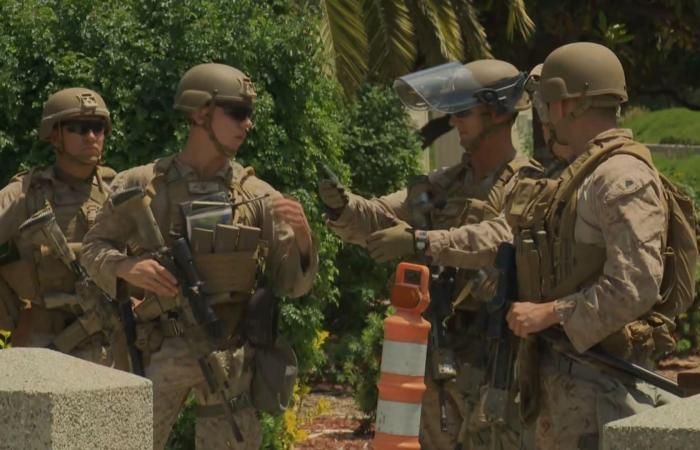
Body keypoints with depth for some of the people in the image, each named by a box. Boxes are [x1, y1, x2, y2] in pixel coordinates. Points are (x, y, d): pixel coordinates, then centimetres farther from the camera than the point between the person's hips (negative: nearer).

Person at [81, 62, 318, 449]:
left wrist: (302, 237, -13)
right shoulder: (141, 186, -1)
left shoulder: (258, 196, 4)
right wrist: (126, 267, -12)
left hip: (231, 358, 1)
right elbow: (93, 248, 9)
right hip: (161, 352, -1)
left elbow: (292, 284, 6)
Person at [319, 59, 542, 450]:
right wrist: (342, 206, -12)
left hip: (498, 359, -8)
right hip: (443, 358, 8)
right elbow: (377, 220, 10)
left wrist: (422, 242, -33)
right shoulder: (444, 186, 14)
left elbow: (503, 241, -28)